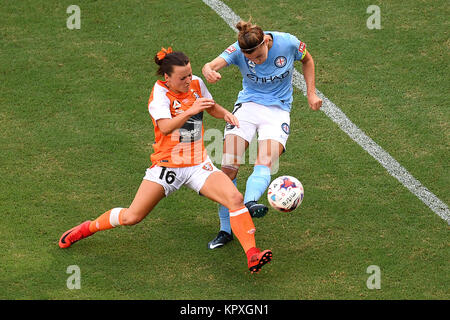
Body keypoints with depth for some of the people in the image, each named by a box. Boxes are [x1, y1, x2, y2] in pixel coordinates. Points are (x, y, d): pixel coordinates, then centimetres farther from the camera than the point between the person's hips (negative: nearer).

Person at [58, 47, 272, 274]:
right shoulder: (160, 92, -13)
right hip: (167, 165, -4)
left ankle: (252, 255, -20)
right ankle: (88, 227, 21)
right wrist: (190, 111, -42)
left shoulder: (196, 84, 2)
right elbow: (165, 127, -29)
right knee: (131, 217, -6)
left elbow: (210, 106, 23)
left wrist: (225, 113, 3)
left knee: (235, 198, -20)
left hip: (199, 165, 4)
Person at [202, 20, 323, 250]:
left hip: (278, 109, -1)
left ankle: (249, 203, -54)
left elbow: (307, 60, 10)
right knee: (229, 167, -12)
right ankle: (226, 230, -1)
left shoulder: (287, 43, -13)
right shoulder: (238, 50, -13)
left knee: (264, 164, -27)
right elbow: (211, 65, -31)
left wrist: (311, 93, 5)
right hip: (248, 105, 1)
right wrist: (208, 71, -55)